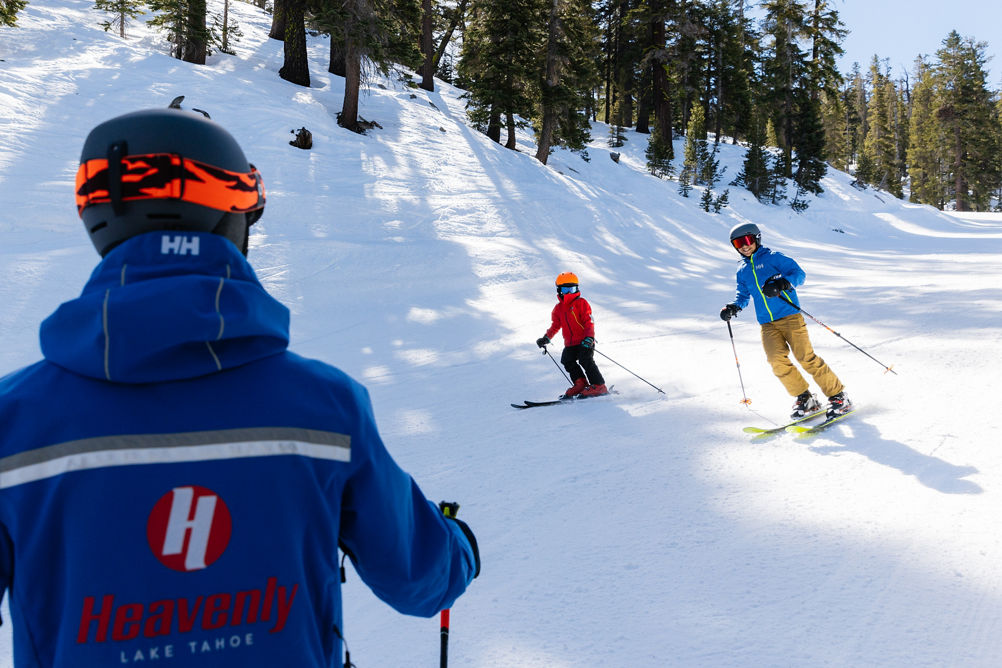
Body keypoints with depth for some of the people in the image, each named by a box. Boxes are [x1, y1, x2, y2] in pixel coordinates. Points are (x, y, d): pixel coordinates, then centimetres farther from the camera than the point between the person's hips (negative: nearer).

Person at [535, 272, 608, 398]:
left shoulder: (581, 303, -4)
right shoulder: (558, 308, 15)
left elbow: (589, 322, -10)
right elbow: (556, 325, 24)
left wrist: (589, 338, -23)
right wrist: (546, 338, 12)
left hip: (584, 342, -6)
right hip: (570, 344, 6)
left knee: (585, 361, -18)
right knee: (567, 360, -7)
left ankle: (599, 386, -13)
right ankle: (580, 384, 4)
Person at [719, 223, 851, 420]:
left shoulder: (773, 257, 3)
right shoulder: (742, 271, 18)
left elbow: (799, 274, -4)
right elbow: (743, 294, 29)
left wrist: (781, 283, -23)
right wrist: (733, 307, 8)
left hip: (790, 316, -4)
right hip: (767, 324, 4)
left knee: (806, 357, -12)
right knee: (777, 360, -17)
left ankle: (838, 396, -1)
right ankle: (805, 399, -3)